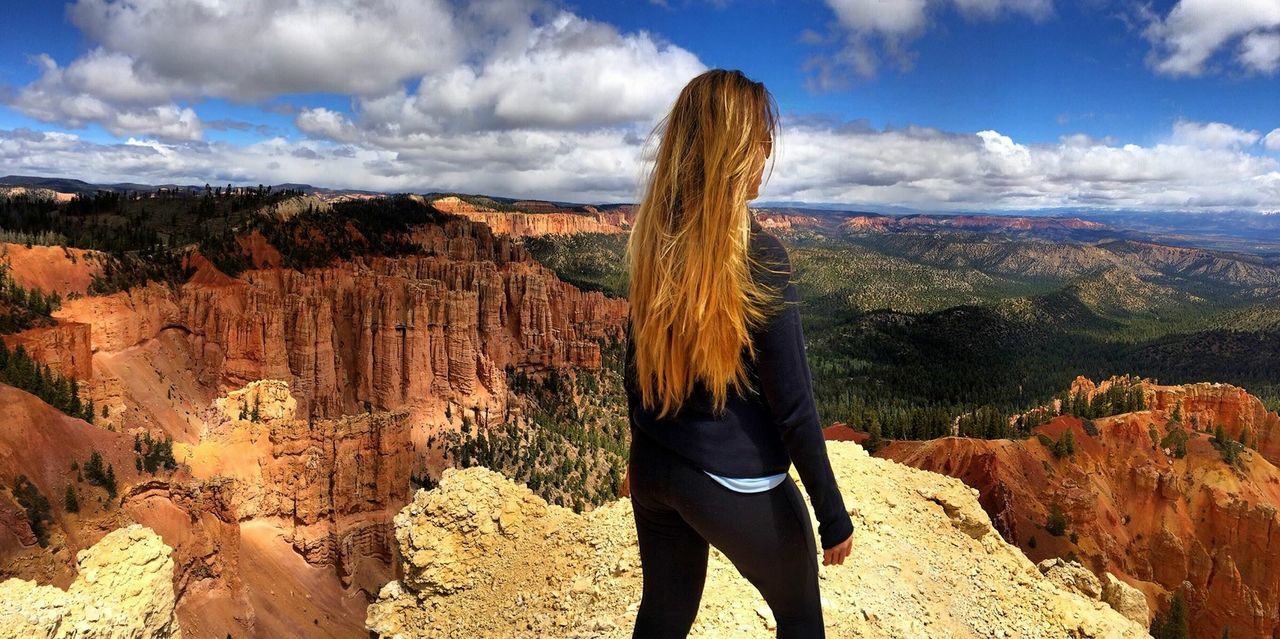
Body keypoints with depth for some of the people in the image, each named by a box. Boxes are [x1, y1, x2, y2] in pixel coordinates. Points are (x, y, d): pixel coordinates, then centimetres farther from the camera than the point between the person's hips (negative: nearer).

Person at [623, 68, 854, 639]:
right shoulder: (758, 255, -20)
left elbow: (635, 369, 7)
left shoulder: (650, 243, -3)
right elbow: (792, 405, -17)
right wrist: (833, 515, -6)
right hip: (735, 487, -5)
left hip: (653, 470, 6)